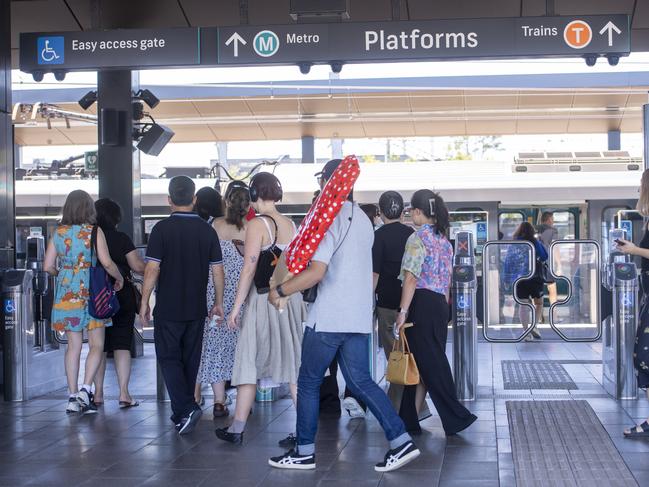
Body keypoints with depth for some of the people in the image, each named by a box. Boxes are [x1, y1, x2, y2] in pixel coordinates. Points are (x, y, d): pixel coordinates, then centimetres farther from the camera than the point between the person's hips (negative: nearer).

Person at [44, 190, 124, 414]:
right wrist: (119, 277, 4)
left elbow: (48, 266, 5)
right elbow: (107, 263, -14)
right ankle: (86, 389, -13)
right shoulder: (94, 232, -7)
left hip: (67, 294, 4)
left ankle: (73, 397, 9)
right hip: (91, 293, -4)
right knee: (96, 345, 3)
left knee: (73, 346, 9)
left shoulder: (58, 233, 5)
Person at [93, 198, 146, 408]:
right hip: (122, 297, -2)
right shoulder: (121, 239, -7)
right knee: (122, 345, 1)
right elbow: (138, 266, -8)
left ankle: (98, 393, 13)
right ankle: (124, 393, -4)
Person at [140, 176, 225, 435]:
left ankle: (186, 408, -13)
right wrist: (218, 302, 14)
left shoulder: (162, 228, -10)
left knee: (169, 358, 3)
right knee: (191, 359, 13)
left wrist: (144, 302, -4)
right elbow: (218, 271, 3)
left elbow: (152, 269, -13)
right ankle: (183, 413, 22)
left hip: (168, 308, -4)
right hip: (197, 308, 4)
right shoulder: (207, 230, 1)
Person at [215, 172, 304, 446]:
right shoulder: (292, 225, 8)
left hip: (264, 300, -6)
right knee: (294, 366, 7)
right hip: (292, 300, 6)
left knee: (249, 364, 5)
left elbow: (249, 269, -13)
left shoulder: (257, 225, -11)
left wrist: (236, 307, -8)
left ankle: (237, 429, 12)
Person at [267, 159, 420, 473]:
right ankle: (401, 442, -1)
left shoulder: (330, 218, -13)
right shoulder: (363, 220, 14)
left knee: (309, 383, 6)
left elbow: (316, 272, -21)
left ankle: (304, 453, 12)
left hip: (328, 318, -7)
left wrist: (280, 291, -9)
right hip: (359, 317, 7)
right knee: (360, 381, 8)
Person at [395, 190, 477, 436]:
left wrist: (403, 311, -16)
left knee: (428, 363, -3)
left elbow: (411, 278, -16)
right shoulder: (444, 239, 14)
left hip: (421, 304, -8)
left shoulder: (418, 239, -10)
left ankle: (457, 416, -4)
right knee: (435, 359, 9)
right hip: (440, 304, 8)